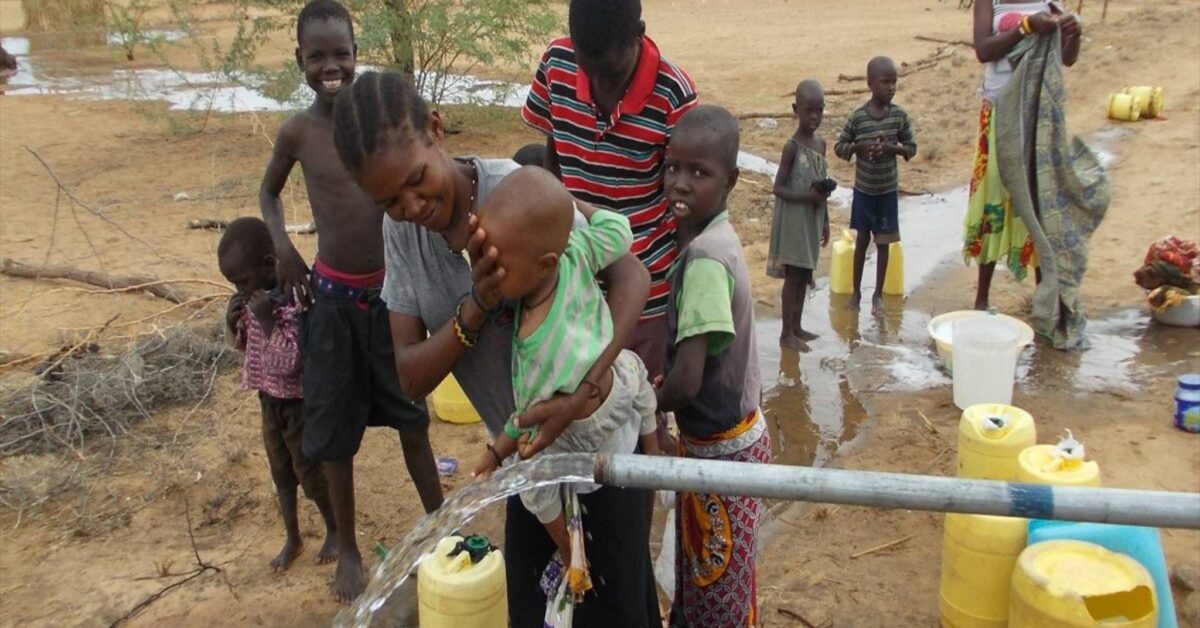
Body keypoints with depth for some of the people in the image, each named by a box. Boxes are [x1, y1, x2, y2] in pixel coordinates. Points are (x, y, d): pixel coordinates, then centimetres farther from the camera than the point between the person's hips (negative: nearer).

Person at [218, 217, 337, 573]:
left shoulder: (295, 301, -27)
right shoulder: (253, 297, -4)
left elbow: (288, 363, -30)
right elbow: (242, 344, 11)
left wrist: (268, 320, -34)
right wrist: (233, 323, -10)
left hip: (299, 401, -7)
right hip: (269, 399, 8)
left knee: (309, 472, 8)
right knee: (281, 471, 19)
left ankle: (335, 529, 32)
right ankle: (293, 538, 36)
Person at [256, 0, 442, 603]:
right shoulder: (297, 131, -4)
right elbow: (269, 192, 15)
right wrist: (283, 248, -2)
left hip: (391, 290, 0)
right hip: (332, 297, 0)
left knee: (411, 418, 15)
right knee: (334, 432, 10)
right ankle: (348, 551, 30)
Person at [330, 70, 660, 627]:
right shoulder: (401, 231, -7)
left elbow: (631, 276, -25)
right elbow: (410, 377, -11)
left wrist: (583, 393, -38)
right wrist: (476, 306, -30)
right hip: (530, 451, 5)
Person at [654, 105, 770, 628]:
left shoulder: (705, 256, -27)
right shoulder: (709, 240, 1)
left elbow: (685, 381, -30)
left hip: (722, 448, -8)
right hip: (708, 438, 9)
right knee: (698, 572, 25)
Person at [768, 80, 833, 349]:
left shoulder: (821, 144, 7)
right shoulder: (792, 146, -15)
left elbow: (822, 187, 14)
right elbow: (778, 188, -16)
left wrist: (825, 221, 15)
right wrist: (807, 197, -26)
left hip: (812, 220, 7)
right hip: (794, 220, -7)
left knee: (805, 275, 14)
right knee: (793, 276, -2)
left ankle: (797, 327, 26)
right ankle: (786, 333, 7)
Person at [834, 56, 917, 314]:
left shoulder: (899, 115, -8)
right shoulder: (858, 116, -11)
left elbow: (911, 147, 0)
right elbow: (839, 147, -3)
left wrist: (891, 148, -19)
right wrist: (858, 147, -22)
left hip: (888, 190, 1)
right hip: (863, 189, -1)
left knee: (883, 242, 8)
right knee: (862, 239, 10)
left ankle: (878, 294, 21)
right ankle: (856, 292, 24)